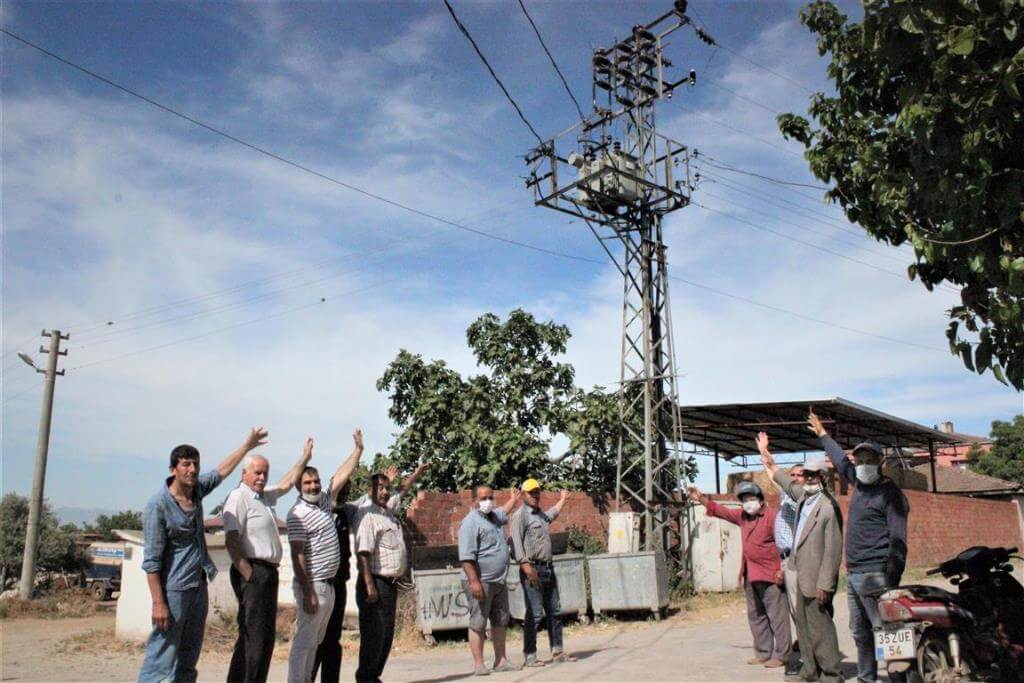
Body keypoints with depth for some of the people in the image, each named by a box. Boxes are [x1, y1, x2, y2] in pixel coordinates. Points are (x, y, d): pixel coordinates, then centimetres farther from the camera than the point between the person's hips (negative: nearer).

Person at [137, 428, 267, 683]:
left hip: (199, 585, 8)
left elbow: (222, 471, 23)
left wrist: (248, 445, 27)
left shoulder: (196, 489, 3)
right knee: (162, 656, -9)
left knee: (189, 657, 12)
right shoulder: (158, 506, -16)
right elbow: (151, 559, -16)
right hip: (174, 588, -8)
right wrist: (158, 603, -19)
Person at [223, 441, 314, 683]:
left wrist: (304, 458, 36)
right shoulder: (238, 497, -10)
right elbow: (231, 541, -19)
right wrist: (249, 576, -21)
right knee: (255, 637, -10)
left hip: (268, 572, 10)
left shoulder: (263, 496, 17)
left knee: (266, 635, 13)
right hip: (253, 573, -10)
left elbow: (286, 483, 33)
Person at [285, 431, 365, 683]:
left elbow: (342, 475, 20)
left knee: (314, 642, 13)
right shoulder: (298, 514, -12)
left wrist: (359, 449, 17)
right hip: (313, 586, -9)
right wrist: (307, 592, -20)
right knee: (304, 641, -5)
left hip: (329, 585, 9)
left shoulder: (324, 501, 11)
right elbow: (298, 556, -17)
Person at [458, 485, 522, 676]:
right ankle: (478, 664, 3)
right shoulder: (471, 522, -14)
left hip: (499, 581, 9)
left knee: (500, 622, 12)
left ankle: (500, 661, 19)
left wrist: (513, 499, 51)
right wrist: (474, 581, -27)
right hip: (481, 582, -9)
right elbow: (466, 556, -21)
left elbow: (503, 512, 41)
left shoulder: (494, 516, 13)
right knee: (478, 624, -2)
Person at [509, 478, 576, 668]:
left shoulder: (541, 515, 18)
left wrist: (562, 499, 57)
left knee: (555, 611, 9)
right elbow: (516, 542, -17)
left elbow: (552, 514, 43)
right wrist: (527, 567, -26)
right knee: (535, 614, -9)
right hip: (532, 570, -8)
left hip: (548, 569, 8)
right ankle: (529, 656, -2)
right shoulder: (520, 515, -7)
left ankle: (557, 652, 17)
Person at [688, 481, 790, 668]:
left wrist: (782, 569, -19)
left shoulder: (771, 516, -12)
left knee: (777, 616, -1)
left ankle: (780, 655, 6)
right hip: (750, 575, 9)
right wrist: (702, 499, 15)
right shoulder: (743, 516, 11)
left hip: (770, 575, -9)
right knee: (756, 616, 14)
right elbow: (722, 511, 21)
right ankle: (763, 653, 24)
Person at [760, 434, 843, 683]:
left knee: (820, 625, -2)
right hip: (802, 574, 9)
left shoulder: (829, 506, -17)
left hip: (816, 578, -9)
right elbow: (787, 483, 29)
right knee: (804, 624, 15)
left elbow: (833, 549, -19)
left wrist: (825, 584, -19)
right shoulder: (803, 496, 7)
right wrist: (768, 459, 36)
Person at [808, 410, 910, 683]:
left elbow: (898, 540, -15)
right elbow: (841, 461, 33)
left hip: (875, 576, -9)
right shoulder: (859, 484, 13)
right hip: (853, 575, 9)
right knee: (861, 635, 14)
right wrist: (822, 434, 45)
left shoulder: (890, 493, -9)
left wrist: (891, 581, -22)